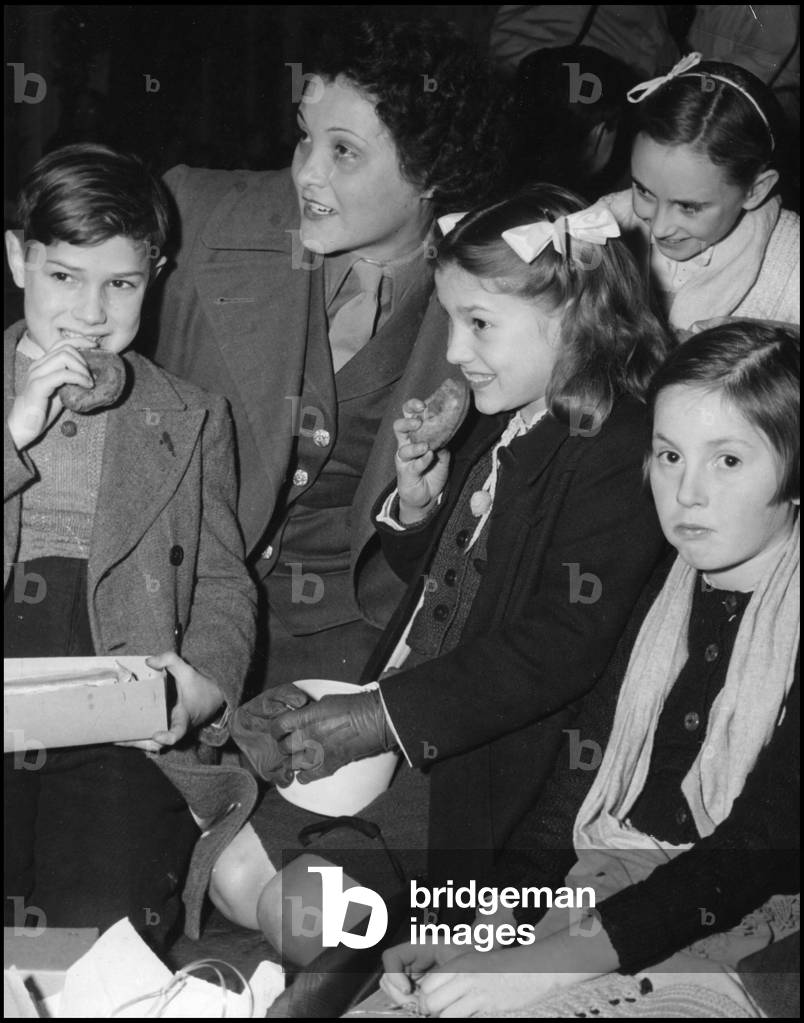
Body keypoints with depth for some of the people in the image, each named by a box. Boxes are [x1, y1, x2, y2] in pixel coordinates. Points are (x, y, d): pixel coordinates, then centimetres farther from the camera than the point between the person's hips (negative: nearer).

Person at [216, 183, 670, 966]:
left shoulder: (614, 455, -18)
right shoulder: (499, 431, 10)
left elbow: (563, 645, -26)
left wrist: (387, 715, -27)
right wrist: (417, 498, -1)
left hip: (484, 758, -9)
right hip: (390, 729, 9)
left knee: (303, 908, -16)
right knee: (234, 879, 5)